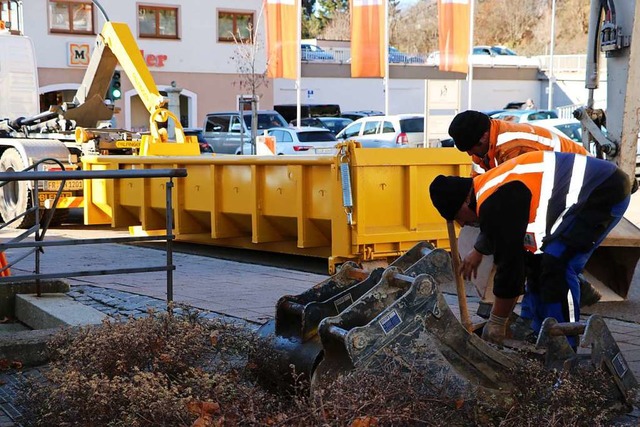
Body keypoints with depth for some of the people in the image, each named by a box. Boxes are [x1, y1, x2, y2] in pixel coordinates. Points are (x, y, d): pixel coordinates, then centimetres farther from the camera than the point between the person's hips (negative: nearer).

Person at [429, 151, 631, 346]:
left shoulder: (495, 203, -23)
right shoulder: (490, 186, 9)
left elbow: (509, 262, -18)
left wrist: (496, 323, -8)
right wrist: (478, 251, 50)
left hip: (606, 193, -11)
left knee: (556, 266, -18)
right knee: (537, 261, 13)